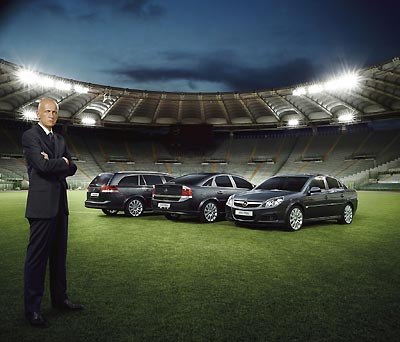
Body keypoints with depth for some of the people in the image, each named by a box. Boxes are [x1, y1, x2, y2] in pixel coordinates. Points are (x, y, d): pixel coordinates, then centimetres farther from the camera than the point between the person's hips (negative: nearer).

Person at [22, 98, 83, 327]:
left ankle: (60, 298, 27)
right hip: (42, 204, -7)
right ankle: (32, 309, 11)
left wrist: (54, 164, -9)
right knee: (37, 257, -1)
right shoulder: (30, 136, -4)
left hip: (60, 204, 7)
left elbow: (72, 169, 8)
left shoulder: (60, 139, 17)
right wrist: (63, 162, -4)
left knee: (59, 255, 15)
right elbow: (42, 165, -19)